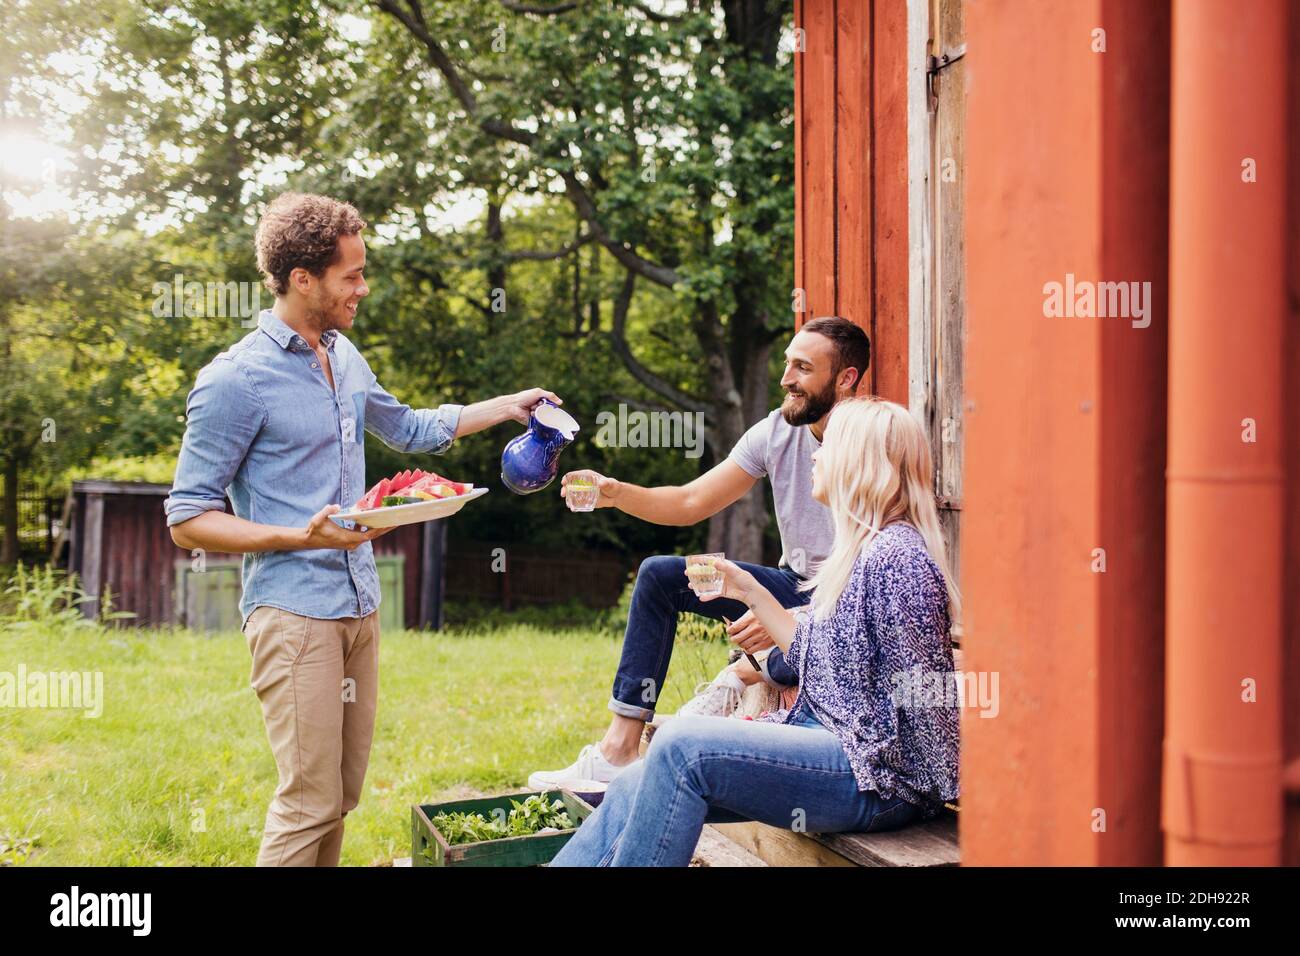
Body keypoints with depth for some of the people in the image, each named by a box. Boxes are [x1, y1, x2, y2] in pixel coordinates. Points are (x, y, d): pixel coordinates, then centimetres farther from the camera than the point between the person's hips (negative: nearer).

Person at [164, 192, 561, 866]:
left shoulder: (343, 355, 12)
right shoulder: (236, 379, -11)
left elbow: (407, 428, 31)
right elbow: (187, 518, -10)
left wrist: (507, 406, 27)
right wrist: (301, 537, -21)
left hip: (359, 605, 8)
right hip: (294, 610, -7)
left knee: (342, 795, 11)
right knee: (310, 801, -8)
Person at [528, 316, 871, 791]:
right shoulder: (777, 431, -2)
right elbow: (691, 503, -1)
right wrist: (616, 493, -19)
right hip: (794, 587, 7)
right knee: (659, 574, -5)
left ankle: (741, 676, -8)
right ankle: (619, 749, -10)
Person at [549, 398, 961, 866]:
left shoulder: (896, 554, -16)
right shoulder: (858, 551, 15)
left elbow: (918, 696, -18)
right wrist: (750, 591, 18)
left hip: (879, 776, -9)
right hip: (825, 740, 9)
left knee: (682, 746, -24)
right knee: (633, 788, -2)